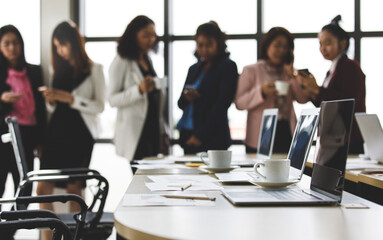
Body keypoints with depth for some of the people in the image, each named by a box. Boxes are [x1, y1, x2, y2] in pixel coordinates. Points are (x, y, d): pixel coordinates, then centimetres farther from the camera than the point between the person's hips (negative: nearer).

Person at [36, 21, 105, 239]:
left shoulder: (94, 69, -1)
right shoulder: (59, 70, 15)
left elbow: (100, 106, -7)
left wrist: (71, 99, -16)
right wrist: (51, 100, -2)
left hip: (81, 133, -5)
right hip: (57, 131, 5)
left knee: (74, 188, -3)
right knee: (43, 188, -1)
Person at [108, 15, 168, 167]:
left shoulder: (148, 60, 18)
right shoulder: (121, 62, -4)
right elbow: (112, 99, -11)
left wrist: (163, 134, 19)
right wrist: (139, 90, -26)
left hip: (153, 131, 7)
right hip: (134, 133, -7)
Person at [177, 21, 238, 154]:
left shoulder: (228, 67, -2)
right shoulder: (194, 69, 17)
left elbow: (222, 104, -9)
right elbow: (181, 103, 19)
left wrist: (201, 135, -14)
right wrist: (186, 97, -7)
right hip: (187, 135, 6)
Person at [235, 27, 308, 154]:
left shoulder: (288, 72, 18)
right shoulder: (251, 71, 6)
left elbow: (303, 99, 5)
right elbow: (239, 103, -5)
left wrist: (292, 75, -2)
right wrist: (261, 92, -18)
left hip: (286, 133, 3)